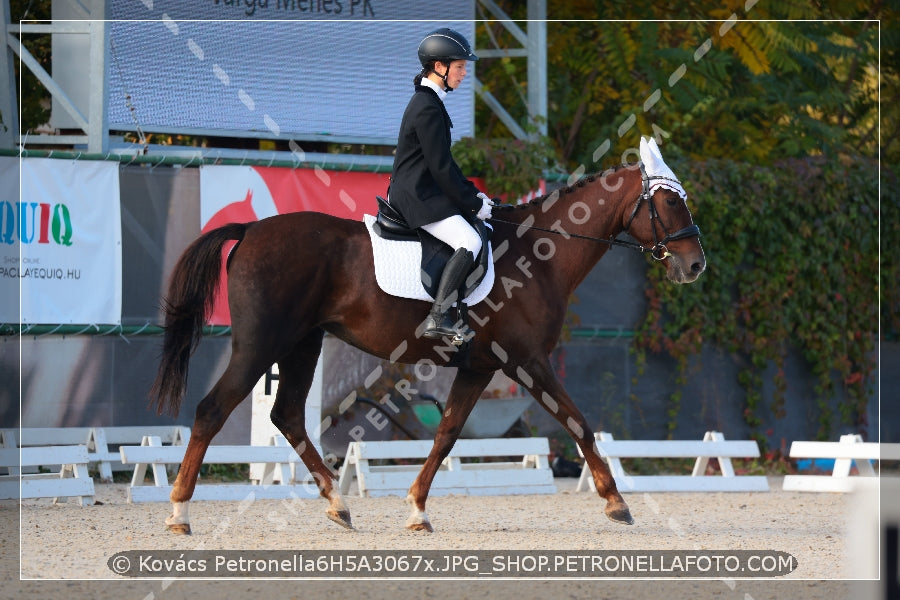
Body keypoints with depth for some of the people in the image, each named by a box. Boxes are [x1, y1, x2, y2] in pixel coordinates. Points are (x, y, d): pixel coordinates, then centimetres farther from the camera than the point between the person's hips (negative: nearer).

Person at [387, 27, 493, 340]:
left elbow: (443, 161, 21)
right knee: (469, 242, -23)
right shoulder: (428, 109, -19)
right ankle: (437, 319, -25)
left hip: (418, 190, 11)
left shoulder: (427, 101, 15)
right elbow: (441, 168, -19)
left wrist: (473, 194, 15)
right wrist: (474, 203, -11)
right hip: (418, 197, -11)